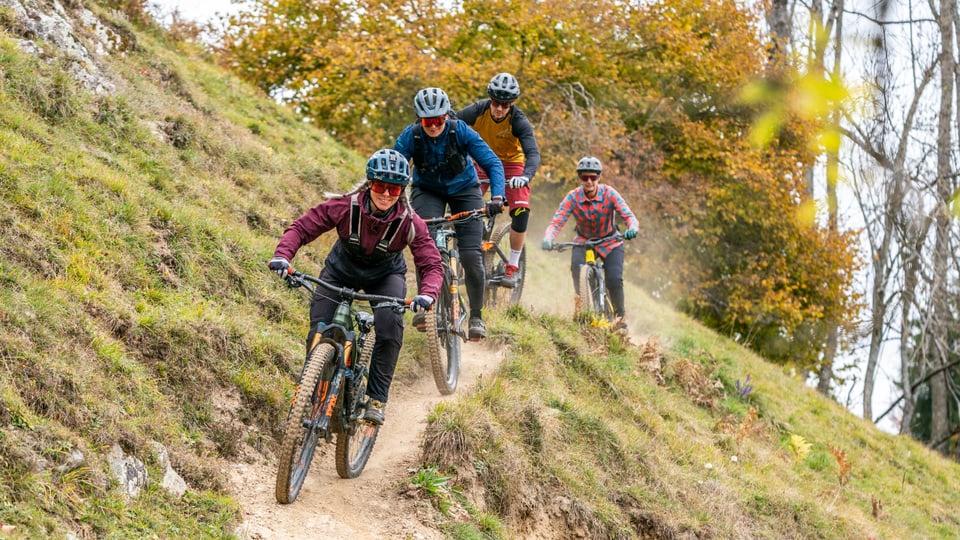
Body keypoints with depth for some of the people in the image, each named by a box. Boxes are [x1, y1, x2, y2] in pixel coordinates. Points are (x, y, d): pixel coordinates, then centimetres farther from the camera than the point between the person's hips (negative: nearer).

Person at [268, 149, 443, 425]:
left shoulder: (410, 223, -28)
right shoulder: (346, 207, -30)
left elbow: (432, 264, -27)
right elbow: (302, 227, -25)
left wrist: (427, 294, -49)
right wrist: (282, 255, -43)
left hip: (385, 275, -1)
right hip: (341, 270, 1)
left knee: (390, 327, -26)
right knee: (319, 331, -14)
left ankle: (377, 398, -12)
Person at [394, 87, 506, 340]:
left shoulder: (461, 131, -25)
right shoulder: (411, 136, -23)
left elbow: (492, 163, -25)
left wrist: (497, 197, -40)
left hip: (463, 189, 0)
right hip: (427, 191, 0)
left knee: (471, 255, -10)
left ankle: (476, 316, 5)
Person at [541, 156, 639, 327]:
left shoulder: (609, 194, -21)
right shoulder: (573, 197, -20)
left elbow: (629, 216, -28)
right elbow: (556, 222, -26)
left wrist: (632, 229, -52)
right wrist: (548, 239, -47)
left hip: (609, 242, -1)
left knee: (614, 281, -19)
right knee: (577, 265, -32)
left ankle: (619, 316, 10)